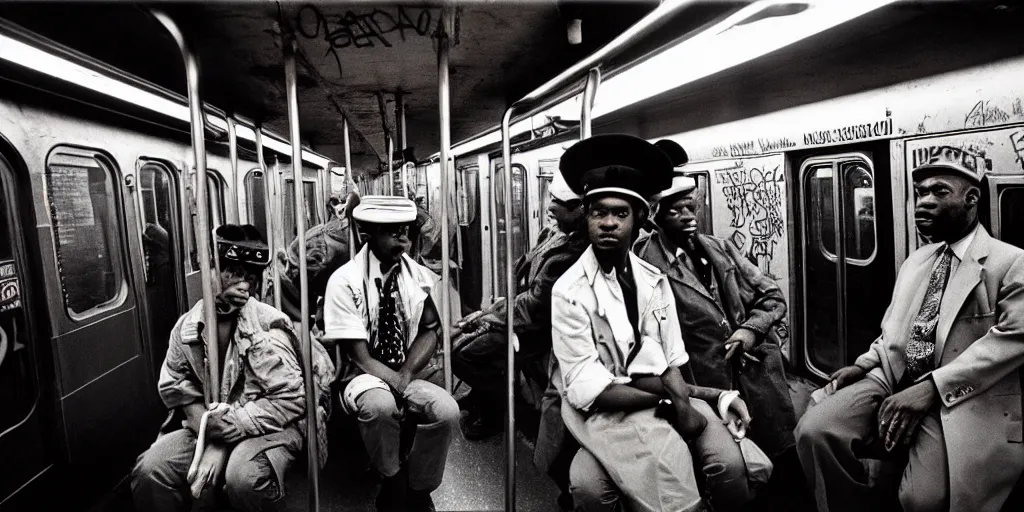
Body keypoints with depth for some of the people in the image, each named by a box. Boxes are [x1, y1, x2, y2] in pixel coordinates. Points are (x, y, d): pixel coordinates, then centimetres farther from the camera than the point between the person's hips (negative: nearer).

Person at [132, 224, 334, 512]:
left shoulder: (268, 327, -17)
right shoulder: (187, 326, -1)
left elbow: (290, 399, -19)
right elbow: (175, 387, 2)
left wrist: (227, 426, -21)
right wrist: (212, 443, -12)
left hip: (268, 426, -4)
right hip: (210, 426, 5)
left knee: (244, 476, -32)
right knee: (149, 470, -14)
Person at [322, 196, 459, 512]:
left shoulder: (416, 274, 0)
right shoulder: (345, 281, -14)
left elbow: (429, 332, 1)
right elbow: (361, 358, -16)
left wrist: (406, 375, -15)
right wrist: (395, 382, -24)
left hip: (406, 375, 4)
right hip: (363, 378, -3)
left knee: (447, 411, -25)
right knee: (381, 405, -37)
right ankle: (393, 486, -6)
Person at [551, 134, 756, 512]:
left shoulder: (655, 281, 8)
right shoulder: (569, 292, -9)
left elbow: (671, 364, 5)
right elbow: (586, 390, -15)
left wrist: (682, 402, -16)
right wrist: (671, 397, -15)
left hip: (668, 399, 4)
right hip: (607, 411, -4)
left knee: (729, 462, -20)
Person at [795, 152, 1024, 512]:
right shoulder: (915, 260, 21)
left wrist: (931, 388, -22)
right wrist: (865, 363, 4)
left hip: (962, 400, -5)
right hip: (892, 379, 6)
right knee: (814, 431, -18)